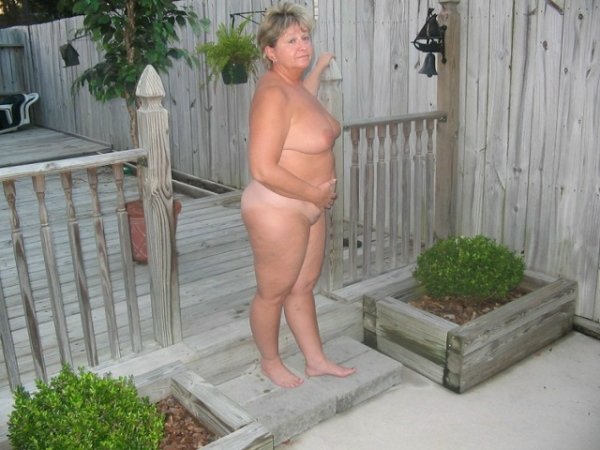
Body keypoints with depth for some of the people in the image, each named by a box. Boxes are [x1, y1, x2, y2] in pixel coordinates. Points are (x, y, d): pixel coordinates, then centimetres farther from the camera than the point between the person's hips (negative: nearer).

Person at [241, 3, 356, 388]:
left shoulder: (295, 84, 7)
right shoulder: (273, 94, -23)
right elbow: (263, 169, -29)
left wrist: (319, 68, 34)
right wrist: (316, 193, -19)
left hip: (308, 207, 10)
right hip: (278, 212, -9)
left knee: (304, 286, 20)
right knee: (273, 293, 10)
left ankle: (316, 360, 36)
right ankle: (271, 362, 32)